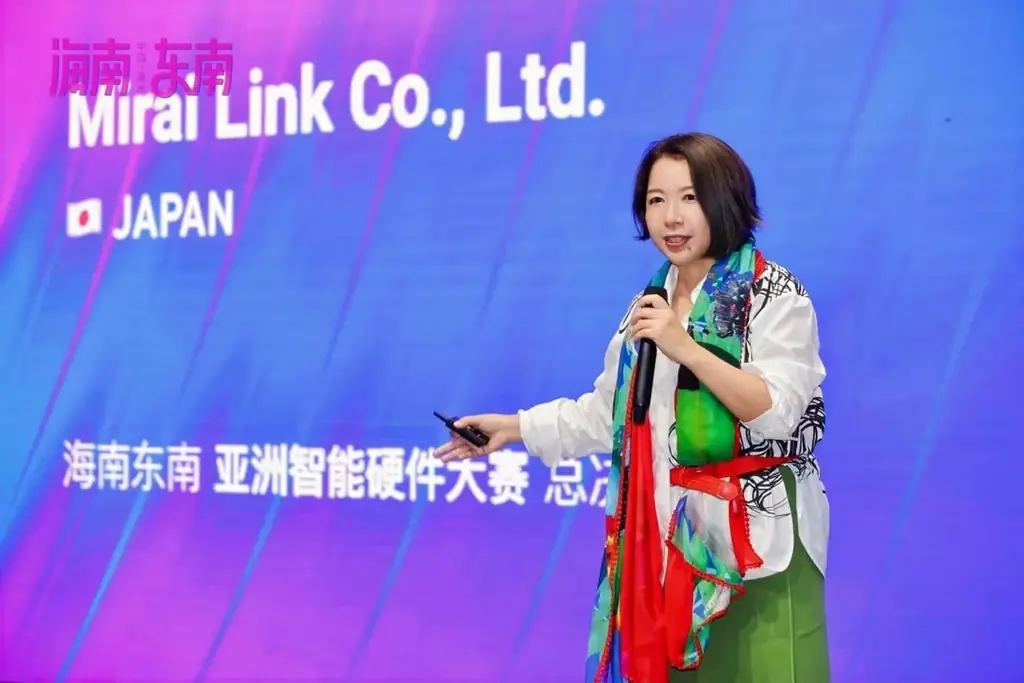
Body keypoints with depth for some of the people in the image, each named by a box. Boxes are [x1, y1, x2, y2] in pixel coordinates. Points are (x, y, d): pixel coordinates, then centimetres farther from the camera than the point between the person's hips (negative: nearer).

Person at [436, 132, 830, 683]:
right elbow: (610, 412, 19)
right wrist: (513, 428, 16)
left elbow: (776, 413, -19)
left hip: (759, 540, -6)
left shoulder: (776, 297, -7)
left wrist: (685, 347, -26)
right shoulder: (651, 303, 13)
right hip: (669, 535, 6)